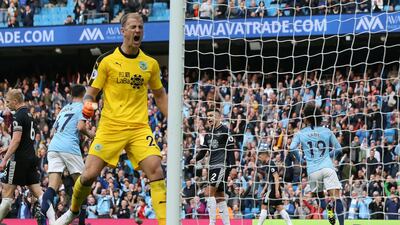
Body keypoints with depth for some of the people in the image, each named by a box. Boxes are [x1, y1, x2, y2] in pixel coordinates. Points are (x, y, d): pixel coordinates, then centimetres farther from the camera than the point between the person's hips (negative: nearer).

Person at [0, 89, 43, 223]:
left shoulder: (18, 116, -12)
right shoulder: (28, 114, 17)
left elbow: (16, 140, -19)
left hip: (20, 159, -9)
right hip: (31, 158, 9)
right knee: (37, 191, 4)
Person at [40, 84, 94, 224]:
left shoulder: (64, 109, 26)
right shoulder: (82, 107, 7)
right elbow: (80, 127, -8)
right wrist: (89, 134, 10)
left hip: (54, 146, 5)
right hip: (70, 148, -5)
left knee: (53, 185, -9)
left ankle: (46, 201, -40)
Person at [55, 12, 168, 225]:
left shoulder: (150, 63, 7)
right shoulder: (106, 60, -1)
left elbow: (160, 95, 21)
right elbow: (91, 92, 4)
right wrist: (87, 104, -19)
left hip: (139, 128, 1)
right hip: (110, 126, -1)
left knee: (156, 170, -20)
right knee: (89, 175, -6)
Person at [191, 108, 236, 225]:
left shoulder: (225, 130, -6)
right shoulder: (208, 133, 16)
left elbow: (231, 150, -8)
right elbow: (203, 150, 15)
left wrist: (233, 167, -14)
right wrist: (196, 159, -5)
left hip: (223, 166, -8)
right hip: (212, 166, 8)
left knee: (210, 192, -16)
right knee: (219, 196, 9)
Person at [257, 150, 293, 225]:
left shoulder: (271, 164, -11)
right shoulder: (266, 165, 18)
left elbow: (276, 177, -18)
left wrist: (277, 190, -23)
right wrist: (264, 190, 25)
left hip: (272, 189, -10)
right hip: (270, 189, 10)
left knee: (264, 207, -6)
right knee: (279, 207, 6)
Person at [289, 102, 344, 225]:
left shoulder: (301, 134, 9)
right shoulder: (326, 131, 10)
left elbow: (292, 148, -6)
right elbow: (338, 149, 13)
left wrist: (300, 160, 12)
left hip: (313, 171, 1)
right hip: (328, 168, -1)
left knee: (320, 196, 22)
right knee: (336, 197, -10)